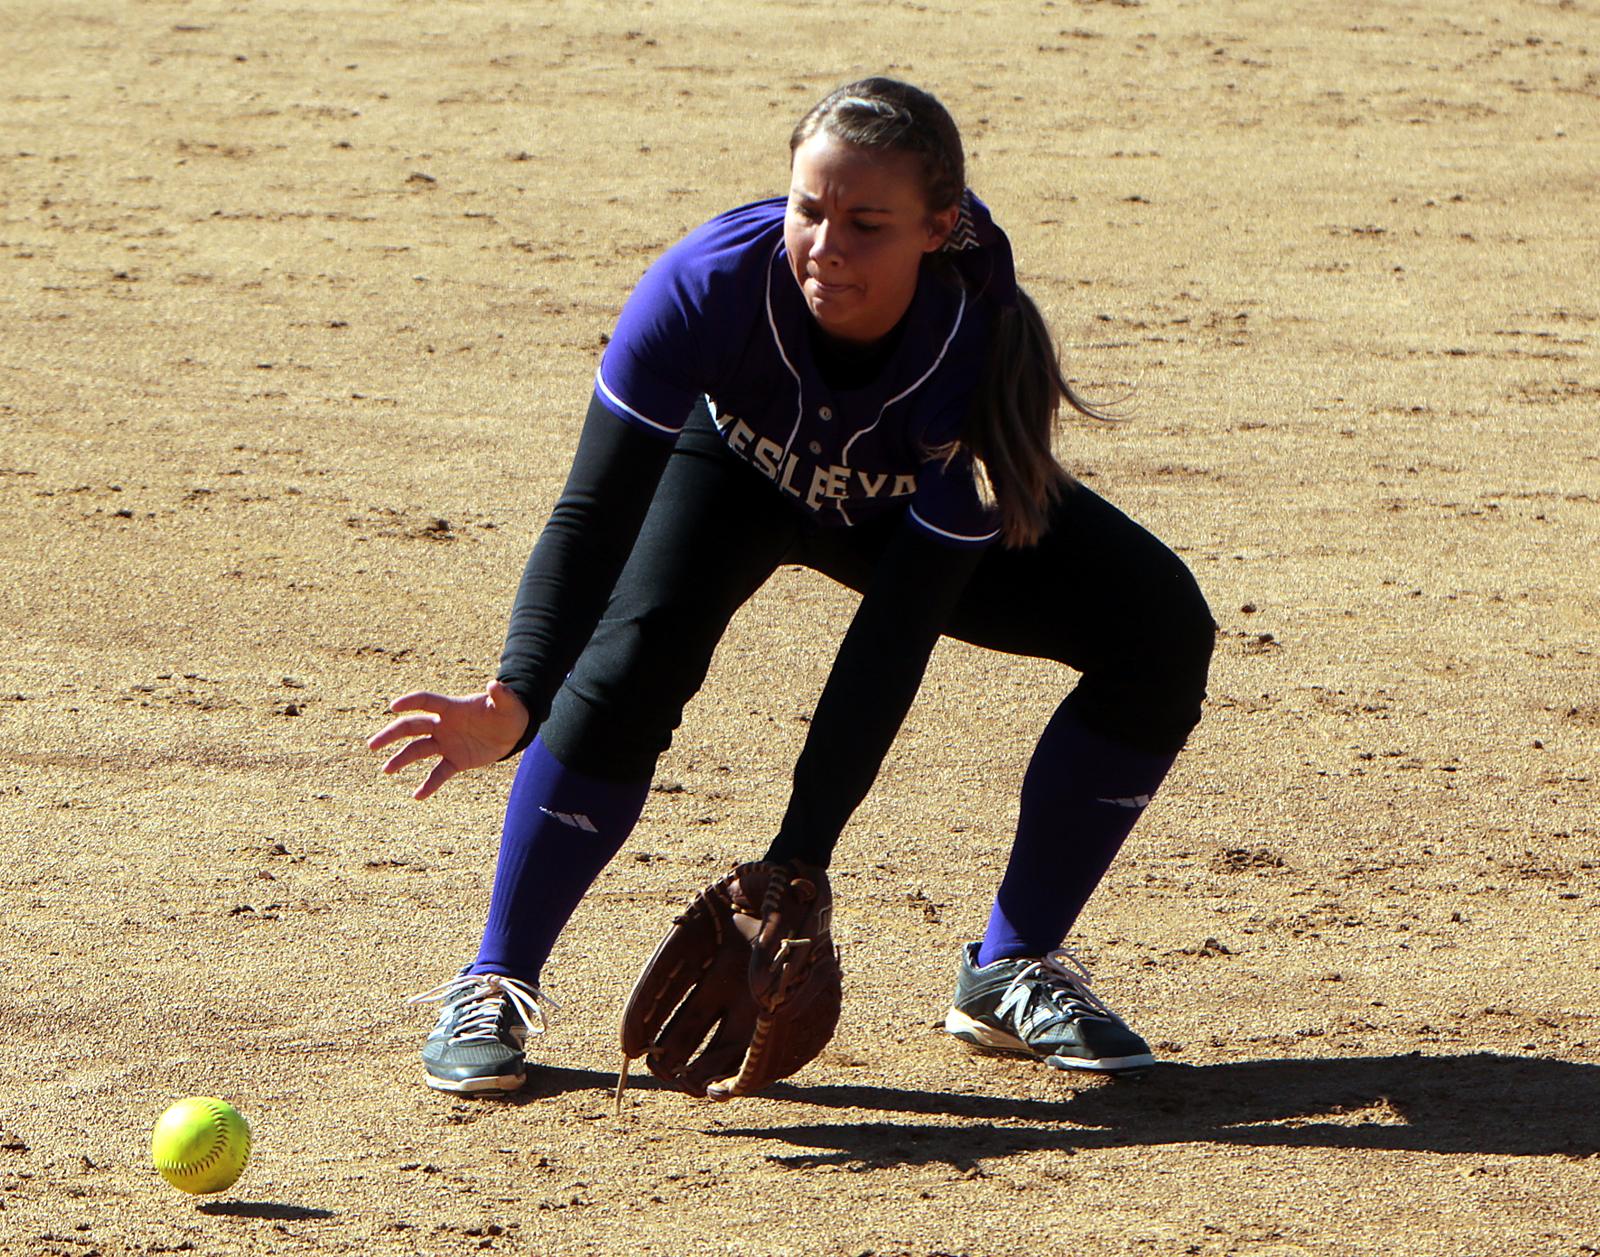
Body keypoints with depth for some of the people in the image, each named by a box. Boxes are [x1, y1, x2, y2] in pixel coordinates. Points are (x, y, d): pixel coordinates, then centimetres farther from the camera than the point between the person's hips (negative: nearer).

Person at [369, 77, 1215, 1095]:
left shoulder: (980, 350, -38)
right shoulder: (713, 283, -39)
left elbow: (902, 627, -37)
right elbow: (596, 512, -39)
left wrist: (801, 856, -41)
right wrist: (513, 704, -56)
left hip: (914, 504, 1)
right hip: (739, 467, -1)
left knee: (1159, 628, -18)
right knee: (634, 658, -31)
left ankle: (1013, 972, -3)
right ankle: (494, 990, -13)